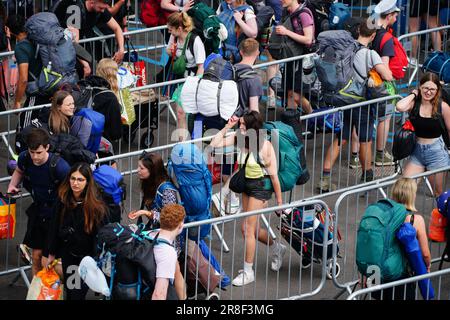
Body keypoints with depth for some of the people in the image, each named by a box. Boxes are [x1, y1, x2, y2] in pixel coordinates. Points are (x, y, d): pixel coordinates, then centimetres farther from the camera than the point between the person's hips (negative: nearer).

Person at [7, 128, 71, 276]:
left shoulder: (59, 166, -28)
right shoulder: (24, 158, -10)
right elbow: (19, 171, 16)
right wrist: (12, 185, -2)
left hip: (56, 214, -5)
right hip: (37, 210, 5)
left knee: (47, 262, -5)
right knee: (36, 256, 12)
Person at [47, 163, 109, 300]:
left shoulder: (97, 205, -21)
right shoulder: (62, 200, -9)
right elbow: (55, 227, 3)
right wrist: (52, 254, 9)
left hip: (88, 255, -4)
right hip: (68, 254, 4)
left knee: (78, 293, -4)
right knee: (69, 292, 14)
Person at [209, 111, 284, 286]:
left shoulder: (265, 146, -22)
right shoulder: (239, 138, -7)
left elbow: (274, 175, -17)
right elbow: (215, 144, -6)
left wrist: (279, 201, -12)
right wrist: (227, 127, -14)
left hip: (261, 186, -7)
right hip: (247, 185, 7)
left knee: (248, 229, -4)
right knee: (250, 228, 16)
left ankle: (248, 272, 9)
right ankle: (277, 248, 43)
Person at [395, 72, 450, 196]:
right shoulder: (414, 104, -5)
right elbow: (400, 107, -27)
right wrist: (413, 94, -12)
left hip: (437, 152, -2)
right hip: (417, 151, 2)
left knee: (437, 192, 7)